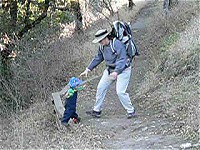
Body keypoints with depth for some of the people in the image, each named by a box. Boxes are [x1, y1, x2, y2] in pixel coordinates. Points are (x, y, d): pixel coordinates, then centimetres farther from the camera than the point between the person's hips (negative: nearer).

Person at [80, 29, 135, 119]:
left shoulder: (117, 44, -25)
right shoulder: (102, 47, 1)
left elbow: (122, 60, -30)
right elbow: (98, 58, 14)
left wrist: (116, 72, -42)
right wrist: (88, 69, 9)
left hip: (122, 70, -8)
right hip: (110, 70, 8)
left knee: (120, 92, -16)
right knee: (101, 88, 7)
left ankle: (131, 111, 1)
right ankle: (97, 111, 19)